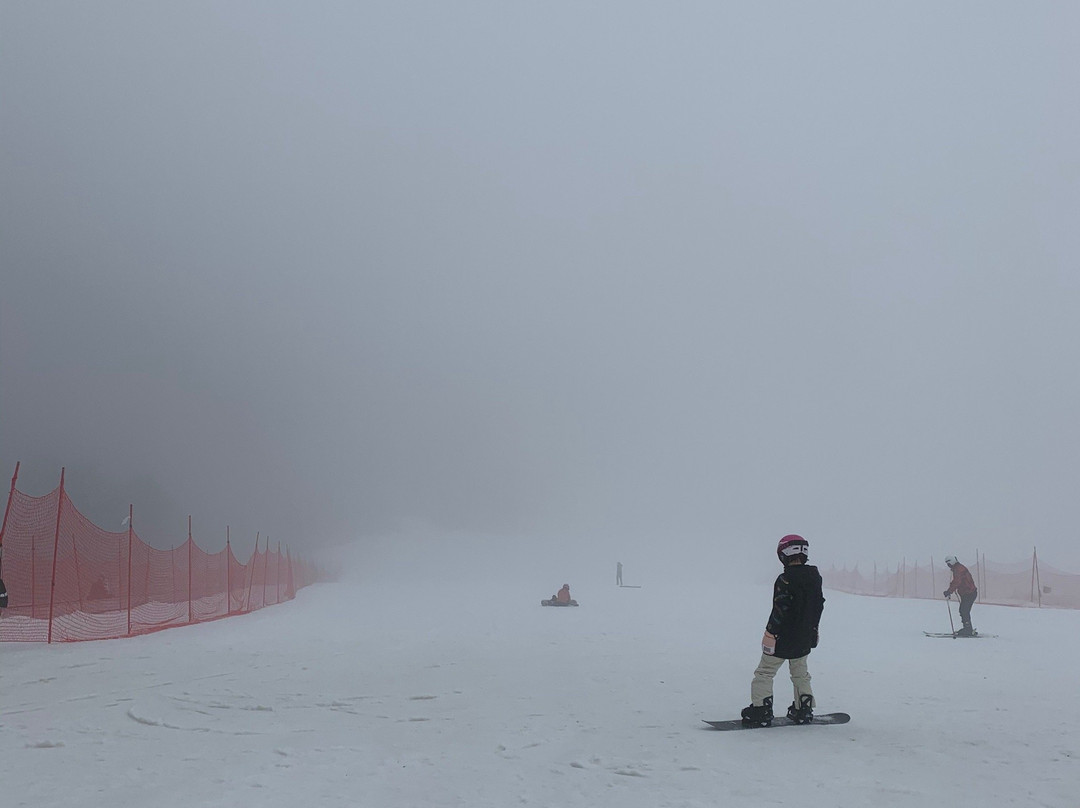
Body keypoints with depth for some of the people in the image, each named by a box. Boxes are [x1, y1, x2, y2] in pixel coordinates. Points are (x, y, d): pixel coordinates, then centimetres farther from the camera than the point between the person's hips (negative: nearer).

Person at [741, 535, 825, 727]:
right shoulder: (815, 577, 4)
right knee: (800, 673, 21)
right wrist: (812, 629, 26)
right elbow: (819, 605, 15)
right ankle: (804, 710, 23)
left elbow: (780, 610, -23)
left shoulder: (785, 580, -20)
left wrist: (770, 634, -17)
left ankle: (761, 711, -3)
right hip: (805, 638, 7)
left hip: (783, 638, -7)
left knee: (765, 672, 1)